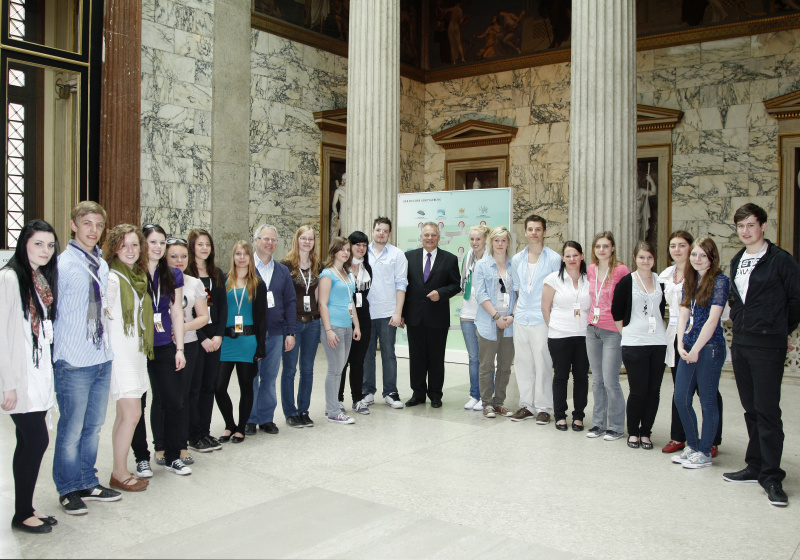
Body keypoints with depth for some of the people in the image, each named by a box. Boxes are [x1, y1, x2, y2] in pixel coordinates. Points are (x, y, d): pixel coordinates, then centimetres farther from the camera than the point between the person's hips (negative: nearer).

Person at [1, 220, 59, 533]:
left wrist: (47, 375, 16)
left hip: (40, 373, 8)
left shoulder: (44, 279, 12)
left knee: (29, 442, 13)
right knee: (37, 440, -5)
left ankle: (26, 509, 22)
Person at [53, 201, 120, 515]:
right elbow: (50, 312, -10)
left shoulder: (102, 266, 11)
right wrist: (58, 352, -10)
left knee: (93, 426, 16)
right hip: (75, 362, -7)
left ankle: (87, 483, 31)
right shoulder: (63, 265, -11)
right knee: (72, 430, 5)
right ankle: (68, 490, 22)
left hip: (102, 357, 7)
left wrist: (107, 344, 15)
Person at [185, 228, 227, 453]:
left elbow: (223, 306, 10)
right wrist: (202, 338, -13)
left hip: (214, 337, 6)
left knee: (209, 386, 10)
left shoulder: (216, 273, 13)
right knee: (194, 387, -1)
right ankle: (194, 436, 8)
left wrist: (218, 335, -3)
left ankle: (205, 432, 19)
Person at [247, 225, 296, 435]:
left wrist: (290, 333, 4)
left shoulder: (282, 271, 11)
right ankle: (250, 419, 15)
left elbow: (290, 302, 10)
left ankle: (266, 418, 21)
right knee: (251, 378, 3)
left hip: (275, 334, 3)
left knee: (269, 378, 10)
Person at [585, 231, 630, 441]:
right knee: (597, 380, 12)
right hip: (592, 329, 6)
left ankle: (616, 426, 12)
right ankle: (598, 423, 22)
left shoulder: (621, 270, -12)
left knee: (610, 381, -3)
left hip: (613, 331, -6)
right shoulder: (591, 270, 7)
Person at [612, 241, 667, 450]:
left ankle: (645, 432, 16)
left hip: (658, 342, 4)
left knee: (653, 390, 4)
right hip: (634, 343, -4)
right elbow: (616, 311, 2)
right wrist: (627, 332, 2)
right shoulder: (626, 282, -2)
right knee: (638, 391, -3)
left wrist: (657, 327, 13)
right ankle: (633, 432, 13)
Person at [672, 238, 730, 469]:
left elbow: (712, 319, -14)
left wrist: (696, 349, -13)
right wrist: (681, 343, -2)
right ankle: (692, 445, 25)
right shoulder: (690, 281, 13)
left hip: (709, 347, -7)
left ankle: (704, 452, 15)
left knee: (707, 401, 3)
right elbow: (684, 314, 10)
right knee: (681, 398, 9)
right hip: (689, 348, 7)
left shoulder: (720, 281, -8)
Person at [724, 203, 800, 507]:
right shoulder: (736, 262, 13)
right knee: (751, 409, 12)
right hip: (740, 345, 7)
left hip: (767, 346, -7)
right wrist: (741, 326, 15)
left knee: (767, 411, -6)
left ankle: (772, 477, 1)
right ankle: (756, 467, 21)